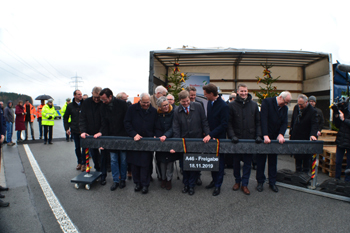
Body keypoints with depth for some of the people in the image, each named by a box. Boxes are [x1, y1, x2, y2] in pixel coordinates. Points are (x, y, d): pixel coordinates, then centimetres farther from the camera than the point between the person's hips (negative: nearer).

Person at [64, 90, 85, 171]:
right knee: (77, 147, 11)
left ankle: (83, 163, 12)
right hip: (75, 130, 2)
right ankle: (79, 162, 26)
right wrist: (67, 128, 4)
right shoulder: (70, 106, 4)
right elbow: (65, 117, 12)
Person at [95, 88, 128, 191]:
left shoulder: (122, 104, -10)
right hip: (111, 137, 4)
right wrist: (101, 132, -11)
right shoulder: (103, 107, 3)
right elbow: (104, 122, 5)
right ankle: (116, 180, 18)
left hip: (122, 136, -3)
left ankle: (122, 179, 23)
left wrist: (128, 134, -10)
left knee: (123, 159, 7)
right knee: (113, 160, 6)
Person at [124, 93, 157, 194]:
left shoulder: (154, 111, 2)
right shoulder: (132, 109, 1)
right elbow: (126, 123, -1)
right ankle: (137, 183, 24)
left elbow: (156, 126, 10)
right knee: (134, 163, 8)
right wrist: (134, 134, -11)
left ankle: (145, 184, 14)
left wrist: (154, 136, -5)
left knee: (145, 164, 0)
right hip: (134, 140, 1)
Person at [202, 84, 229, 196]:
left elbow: (224, 125, -20)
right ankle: (214, 180, 32)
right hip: (210, 136, 6)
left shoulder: (223, 106, -18)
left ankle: (218, 185, 19)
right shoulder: (209, 102, 4)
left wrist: (211, 135, -22)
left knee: (219, 161, 6)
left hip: (219, 138, -6)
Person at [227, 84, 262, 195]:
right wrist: (232, 136, -13)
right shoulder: (232, 105, 0)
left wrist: (258, 135, -4)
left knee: (248, 163, 7)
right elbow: (229, 123, -2)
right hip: (236, 139, -1)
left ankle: (244, 184, 20)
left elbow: (258, 122, 7)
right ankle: (237, 181, 30)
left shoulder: (254, 105, 6)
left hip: (250, 139, 1)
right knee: (236, 162, 11)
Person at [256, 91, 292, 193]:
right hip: (263, 137, -5)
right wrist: (265, 135, -27)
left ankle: (272, 182, 24)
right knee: (261, 161, 6)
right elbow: (263, 119, -20)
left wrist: (281, 134, -17)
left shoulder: (285, 108, 7)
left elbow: (285, 122, 2)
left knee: (273, 161, 12)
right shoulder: (267, 102, -11)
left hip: (275, 138, 5)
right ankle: (260, 182, 18)